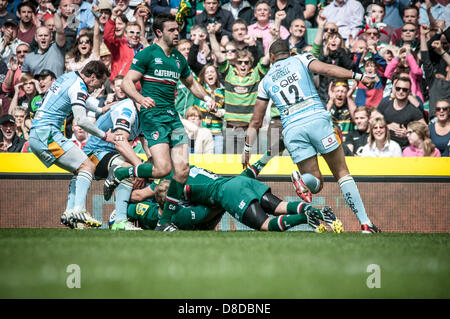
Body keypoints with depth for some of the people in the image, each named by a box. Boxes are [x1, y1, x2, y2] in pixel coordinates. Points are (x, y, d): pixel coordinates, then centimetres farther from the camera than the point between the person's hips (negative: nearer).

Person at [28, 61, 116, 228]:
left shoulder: (68, 77, 18)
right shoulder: (78, 86, -11)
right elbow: (81, 120, -18)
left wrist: (100, 110, 40)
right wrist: (105, 136, -8)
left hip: (35, 136, 10)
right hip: (47, 133, -10)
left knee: (80, 170, 11)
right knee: (88, 166, -16)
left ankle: (70, 213, 0)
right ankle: (79, 209, -30)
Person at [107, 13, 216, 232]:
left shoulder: (179, 58, 17)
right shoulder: (147, 54, -3)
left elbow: (191, 83, 32)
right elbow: (127, 83, -8)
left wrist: (207, 98, 13)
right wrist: (140, 98, -27)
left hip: (172, 115, 7)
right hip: (152, 114, -7)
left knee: (182, 168, -6)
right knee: (162, 168, -20)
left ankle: (165, 221, 2)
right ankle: (118, 174, 4)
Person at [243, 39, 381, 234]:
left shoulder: (266, 81, 22)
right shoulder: (301, 59, 16)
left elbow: (256, 122, 22)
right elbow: (326, 69, -4)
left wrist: (247, 150, 29)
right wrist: (358, 77, -9)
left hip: (292, 129, 2)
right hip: (317, 118, -2)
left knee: (316, 183, 9)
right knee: (342, 173, 4)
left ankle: (303, 180, -29)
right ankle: (365, 223, -10)